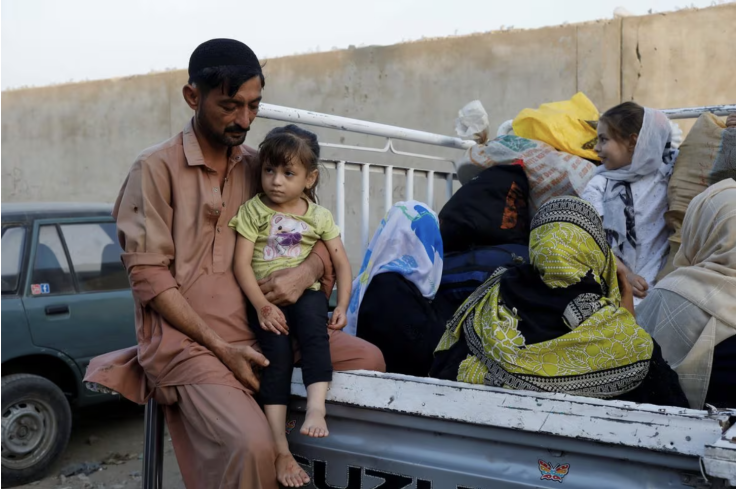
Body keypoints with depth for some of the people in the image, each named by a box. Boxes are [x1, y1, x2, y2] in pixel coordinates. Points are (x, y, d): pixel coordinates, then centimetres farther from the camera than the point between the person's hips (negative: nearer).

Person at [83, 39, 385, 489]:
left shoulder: (257, 166, 12)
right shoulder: (157, 168, -3)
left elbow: (319, 239, 12)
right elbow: (149, 277, -9)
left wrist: (307, 271, -13)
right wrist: (221, 348, -16)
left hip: (261, 328, 6)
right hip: (186, 338, -6)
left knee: (368, 359, -6)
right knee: (252, 445, -29)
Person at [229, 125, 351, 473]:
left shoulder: (319, 216, 7)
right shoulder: (253, 210, 0)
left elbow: (341, 263, 7)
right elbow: (242, 264, -6)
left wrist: (342, 306, -5)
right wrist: (262, 306, -16)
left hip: (305, 292, 2)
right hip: (265, 298, -1)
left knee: (313, 326, -30)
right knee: (277, 351, -20)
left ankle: (316, 406, -33)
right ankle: (279, 444, -16)